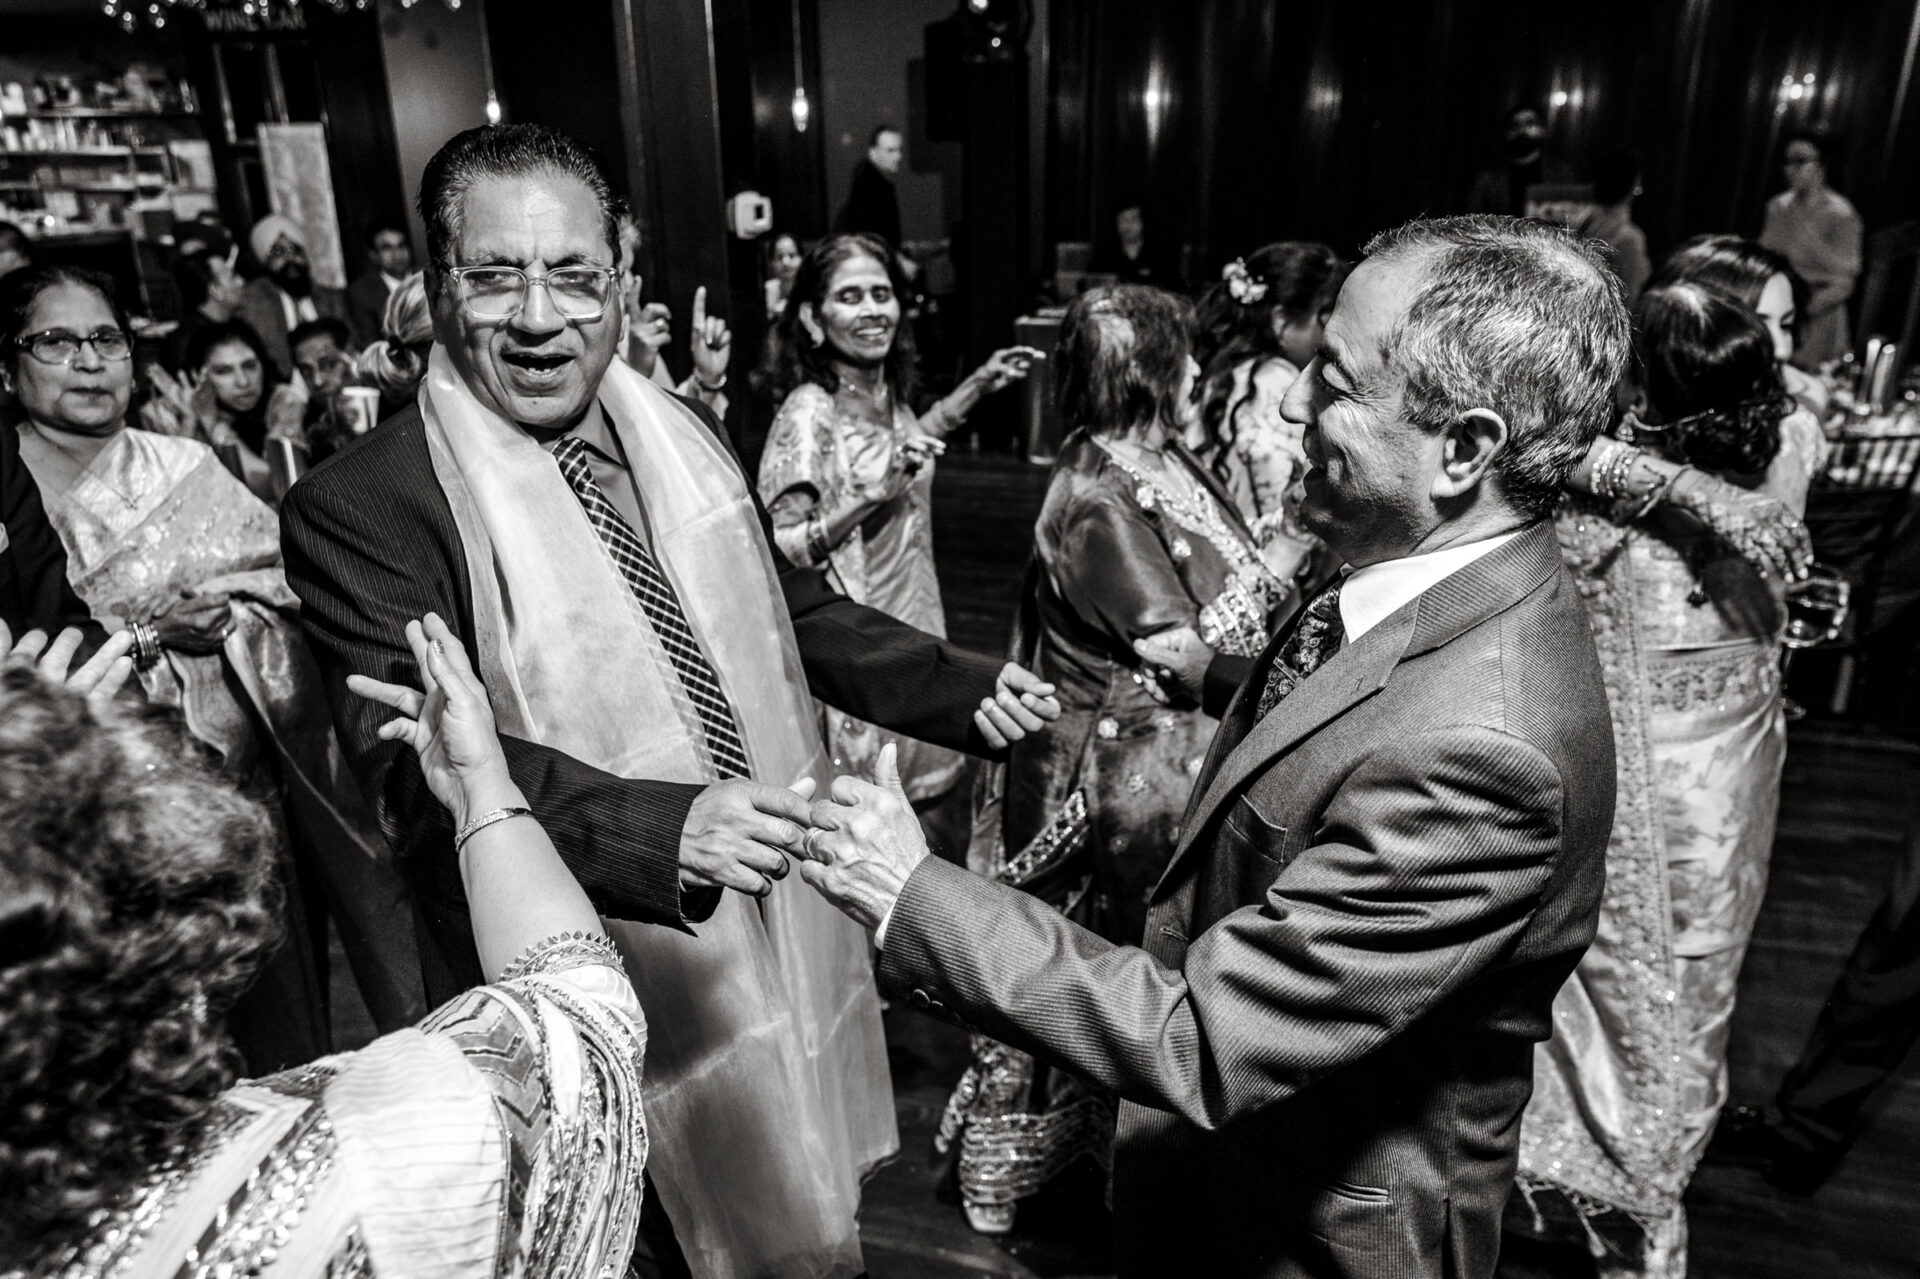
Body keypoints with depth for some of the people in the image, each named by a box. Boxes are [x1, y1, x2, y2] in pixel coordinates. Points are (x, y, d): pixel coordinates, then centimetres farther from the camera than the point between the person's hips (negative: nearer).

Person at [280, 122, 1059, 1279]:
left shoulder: (687, 435, 3)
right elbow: (425, 768, -25)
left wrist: (968, 693, 2)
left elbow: (796, 611, 12)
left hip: (783, 931, 6)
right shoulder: (362, 508, -16)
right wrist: (666, 829, -39)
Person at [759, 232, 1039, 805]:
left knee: (914, 798, 19)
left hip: (913, 615, 8)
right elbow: (775, 549, -24)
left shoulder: (888, 392, 2)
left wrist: (978, 384, 18)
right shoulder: (809, 411, -20)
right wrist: (870, 497, -34)